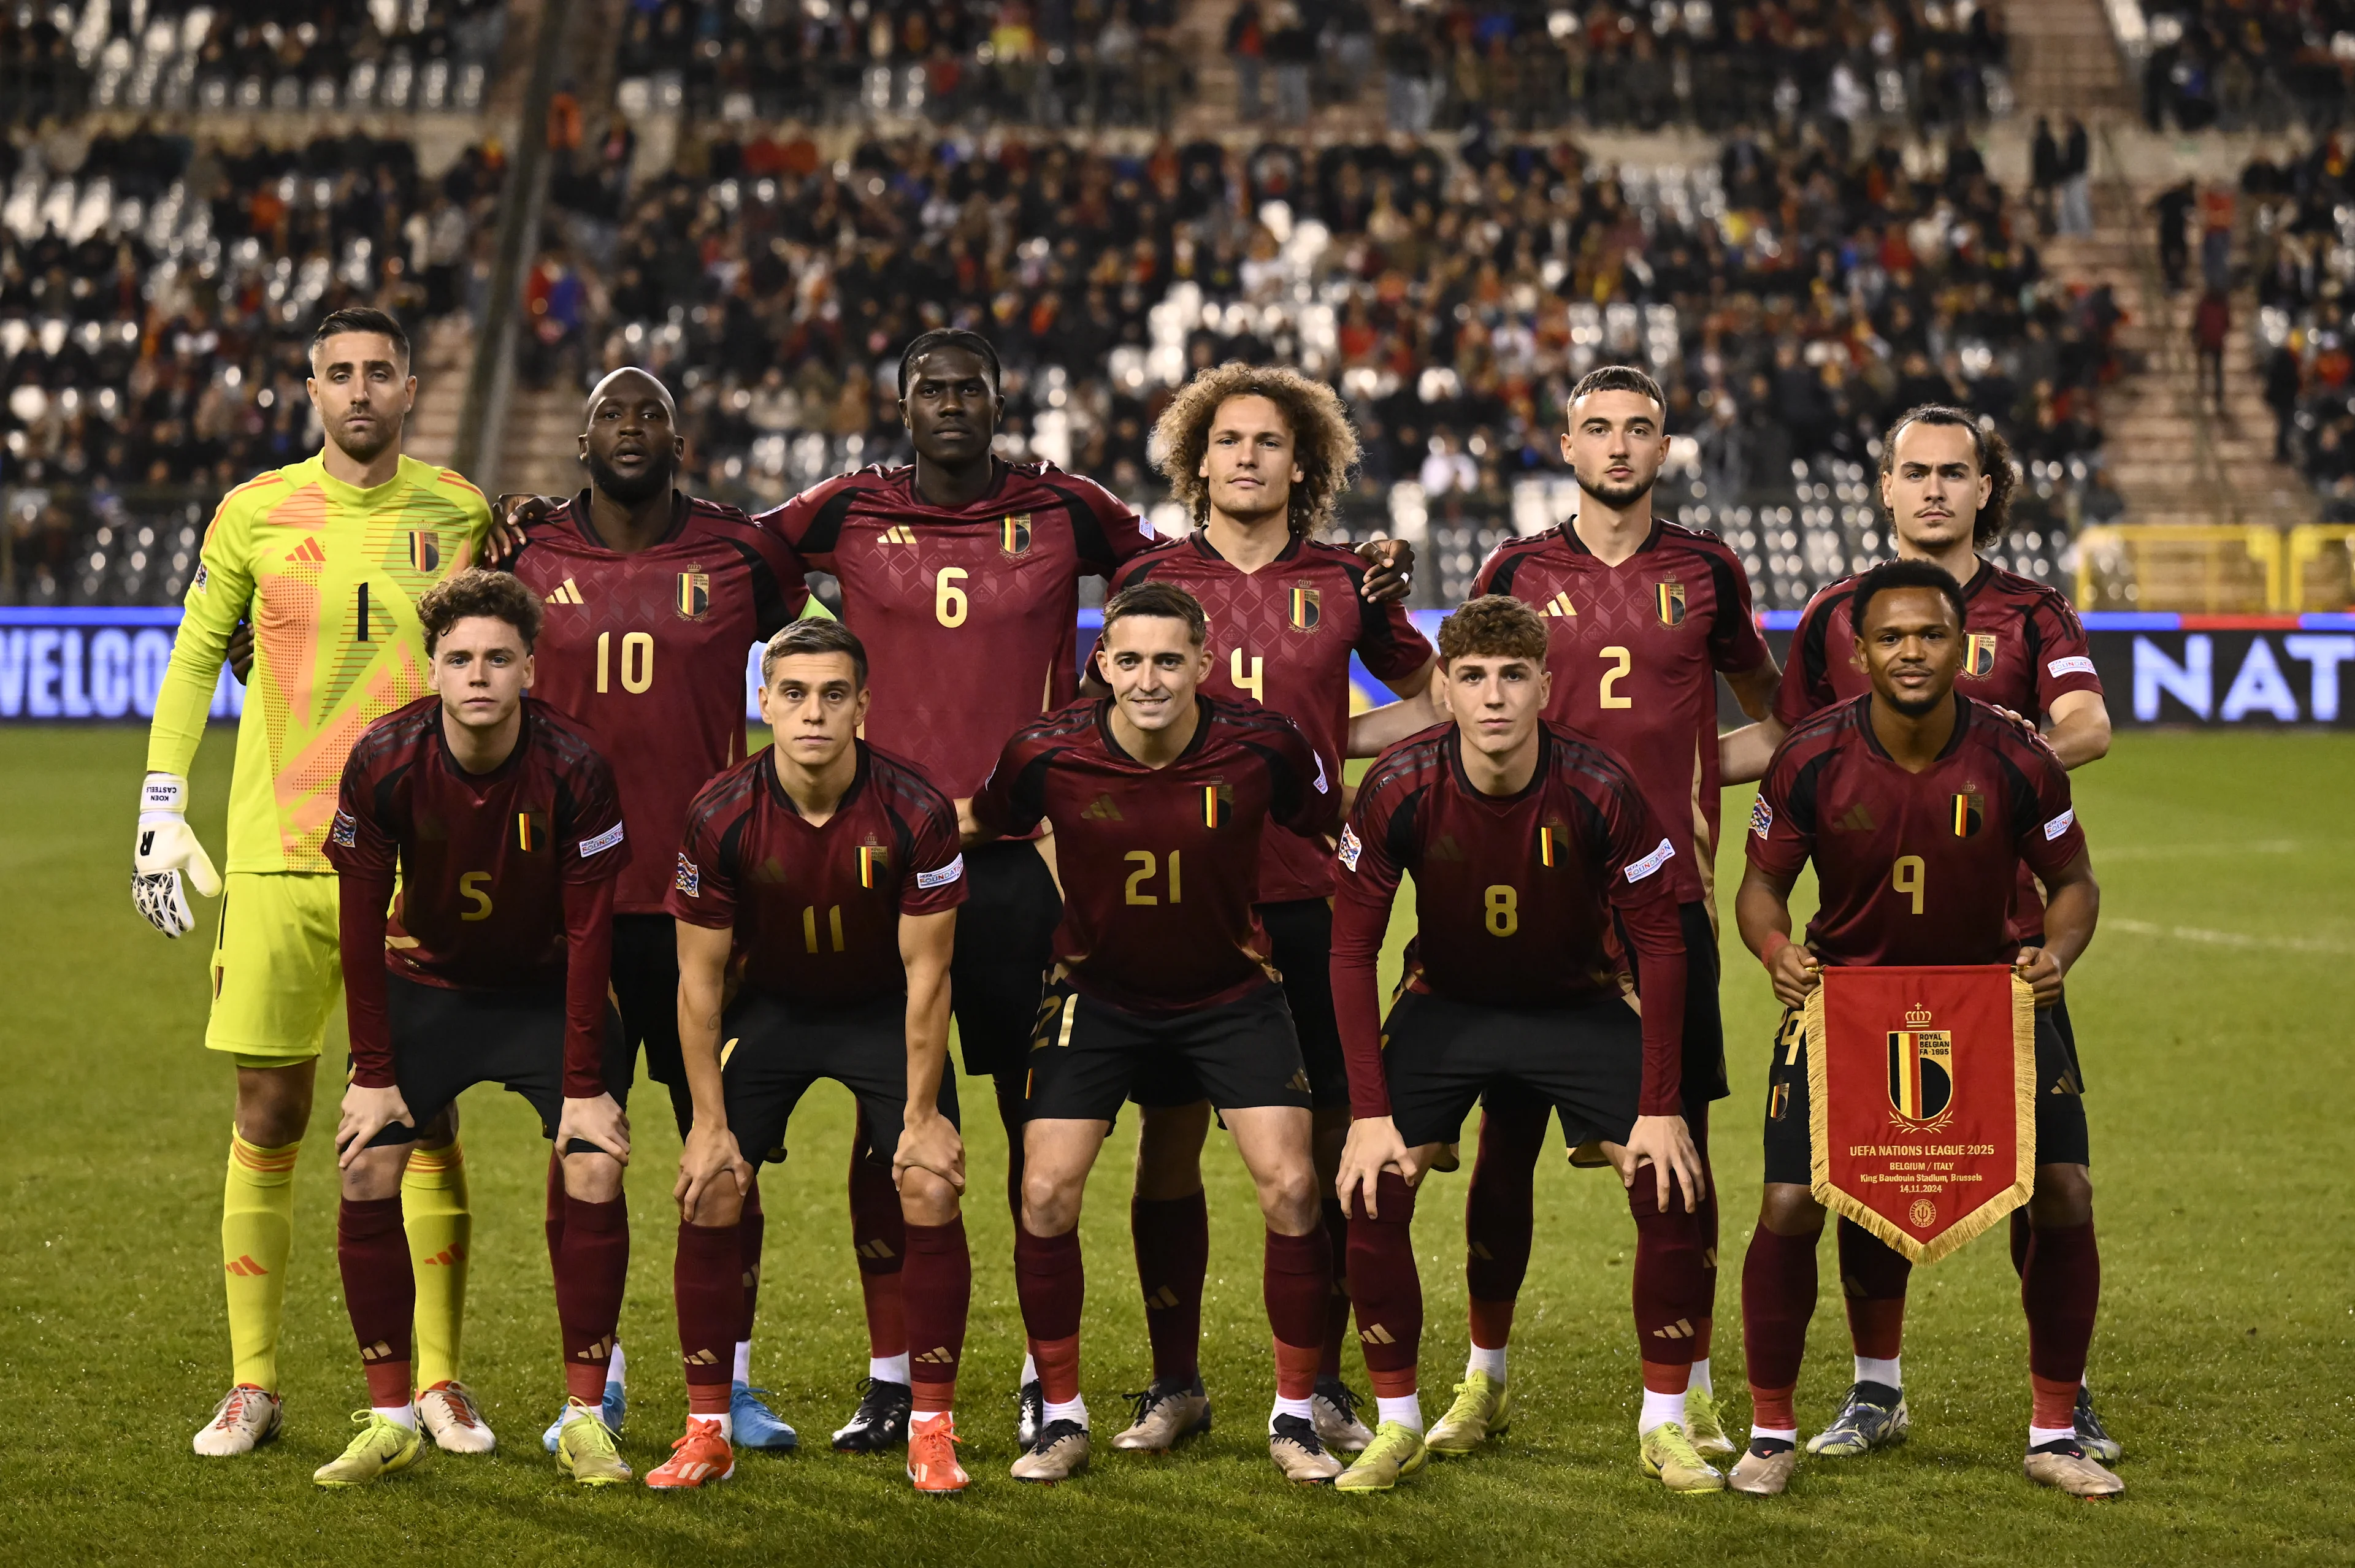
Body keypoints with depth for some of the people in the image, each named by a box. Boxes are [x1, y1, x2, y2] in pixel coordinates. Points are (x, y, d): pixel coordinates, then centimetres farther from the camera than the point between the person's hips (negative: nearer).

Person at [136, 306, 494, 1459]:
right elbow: (195, 655, 9)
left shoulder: (458, 514, 4)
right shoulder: (257, 512, 3)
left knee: (427, 1117, 1)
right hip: (275, 855, 0)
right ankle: (252, 1385, 11)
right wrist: (161, 808, 2)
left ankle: (440, 1381, 11)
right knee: (268, 1117, 2)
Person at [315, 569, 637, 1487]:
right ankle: (391, 1420, 2)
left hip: (548, 989, -1)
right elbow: (362, 925, -11)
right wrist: (374, 1073, -13)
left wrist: (586, 1087, -19)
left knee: (594, 1173, -17)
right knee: (367, 1177, -11)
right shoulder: (383, 763, -21)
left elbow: (589, 935, -18)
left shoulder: (574, 771, -24)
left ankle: (584, 1419, -5)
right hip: (428, 983, 1)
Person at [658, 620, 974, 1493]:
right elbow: (700, 977, -11)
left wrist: (923, 1116, -13)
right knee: (707, 1198, -10)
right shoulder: (720, 817, -21)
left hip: (883, 1010, -1)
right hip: (768, 1005, 1)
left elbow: (925, 972, -15)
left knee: (932, 1195, -14)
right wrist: (711, 1121, -12)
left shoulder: (915, 814, -24)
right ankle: (707, 1434, 4)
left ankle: (932, 1432, -1)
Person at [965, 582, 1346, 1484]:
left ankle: (1295, 1417, 6)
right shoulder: (1047, 754, -19)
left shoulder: (1262, 746, -19)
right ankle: (1062, 1419, 9)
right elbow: (979, 824, 4)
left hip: (1230, 993, 0)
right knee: (1046, 1194, -9)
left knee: (1290, 1187, -11)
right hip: (1098, 994, 0)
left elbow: (1337, 831, -1)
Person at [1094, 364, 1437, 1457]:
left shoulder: (1344, 585, 7)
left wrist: (1327, 747, 7)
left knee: (1323, 1144, 1)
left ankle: (1321, 1384, 12)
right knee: (1170, 1139, 1)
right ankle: (1175, 1382, 12)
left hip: (1308, 896, 0)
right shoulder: (1151, 580, 6)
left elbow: (1430, 699, 21)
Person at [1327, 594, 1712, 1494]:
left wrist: (1661, 1109, -16)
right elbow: (1352, 948, -13)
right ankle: (1397, 1424, 3)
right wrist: (1370, 1112, -18)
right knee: (1373, 1191, -14)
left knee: (1671, 1190, -13)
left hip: (1581, 1005, 0)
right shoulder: (1399, 788, -22)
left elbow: (1660, 944, -14)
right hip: (1445, 1004, 1)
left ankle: (1664, 1425, 4)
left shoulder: (1599, 789, -24)